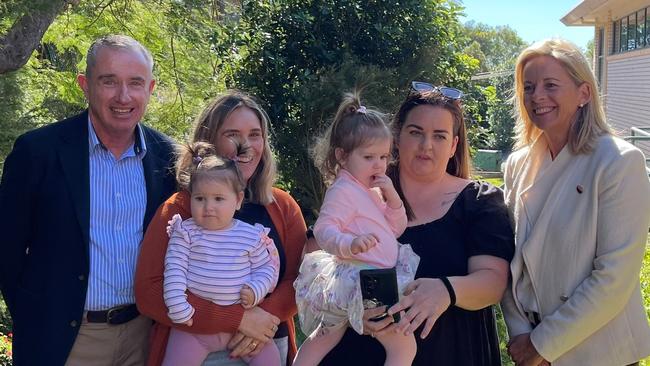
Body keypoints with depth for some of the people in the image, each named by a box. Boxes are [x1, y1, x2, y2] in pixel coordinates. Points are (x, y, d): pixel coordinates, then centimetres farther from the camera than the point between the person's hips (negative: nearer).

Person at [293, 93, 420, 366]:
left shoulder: (371, 191, 15)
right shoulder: (344, 190, -15)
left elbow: (397, 230, 15)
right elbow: (323, 230, -25)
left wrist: (393, 198, -2)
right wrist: (350, 244, -44)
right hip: (360, 280, -11)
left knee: (323, 339, 20)